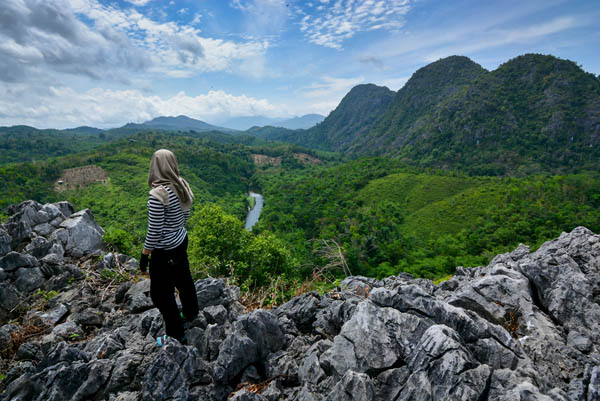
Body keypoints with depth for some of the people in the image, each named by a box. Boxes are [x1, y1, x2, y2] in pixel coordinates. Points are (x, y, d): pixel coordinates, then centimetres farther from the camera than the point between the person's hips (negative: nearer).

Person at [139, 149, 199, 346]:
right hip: (181, 241, 8)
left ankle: (176, 334, 28)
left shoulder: (157, 195, -28)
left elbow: (154, 232, -22)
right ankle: (190, 313, 51)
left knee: (161, 293, 12)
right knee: (183, 279, 28)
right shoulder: (182, 186, -6)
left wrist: (144, 255, -9)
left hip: (164, 251, -8)